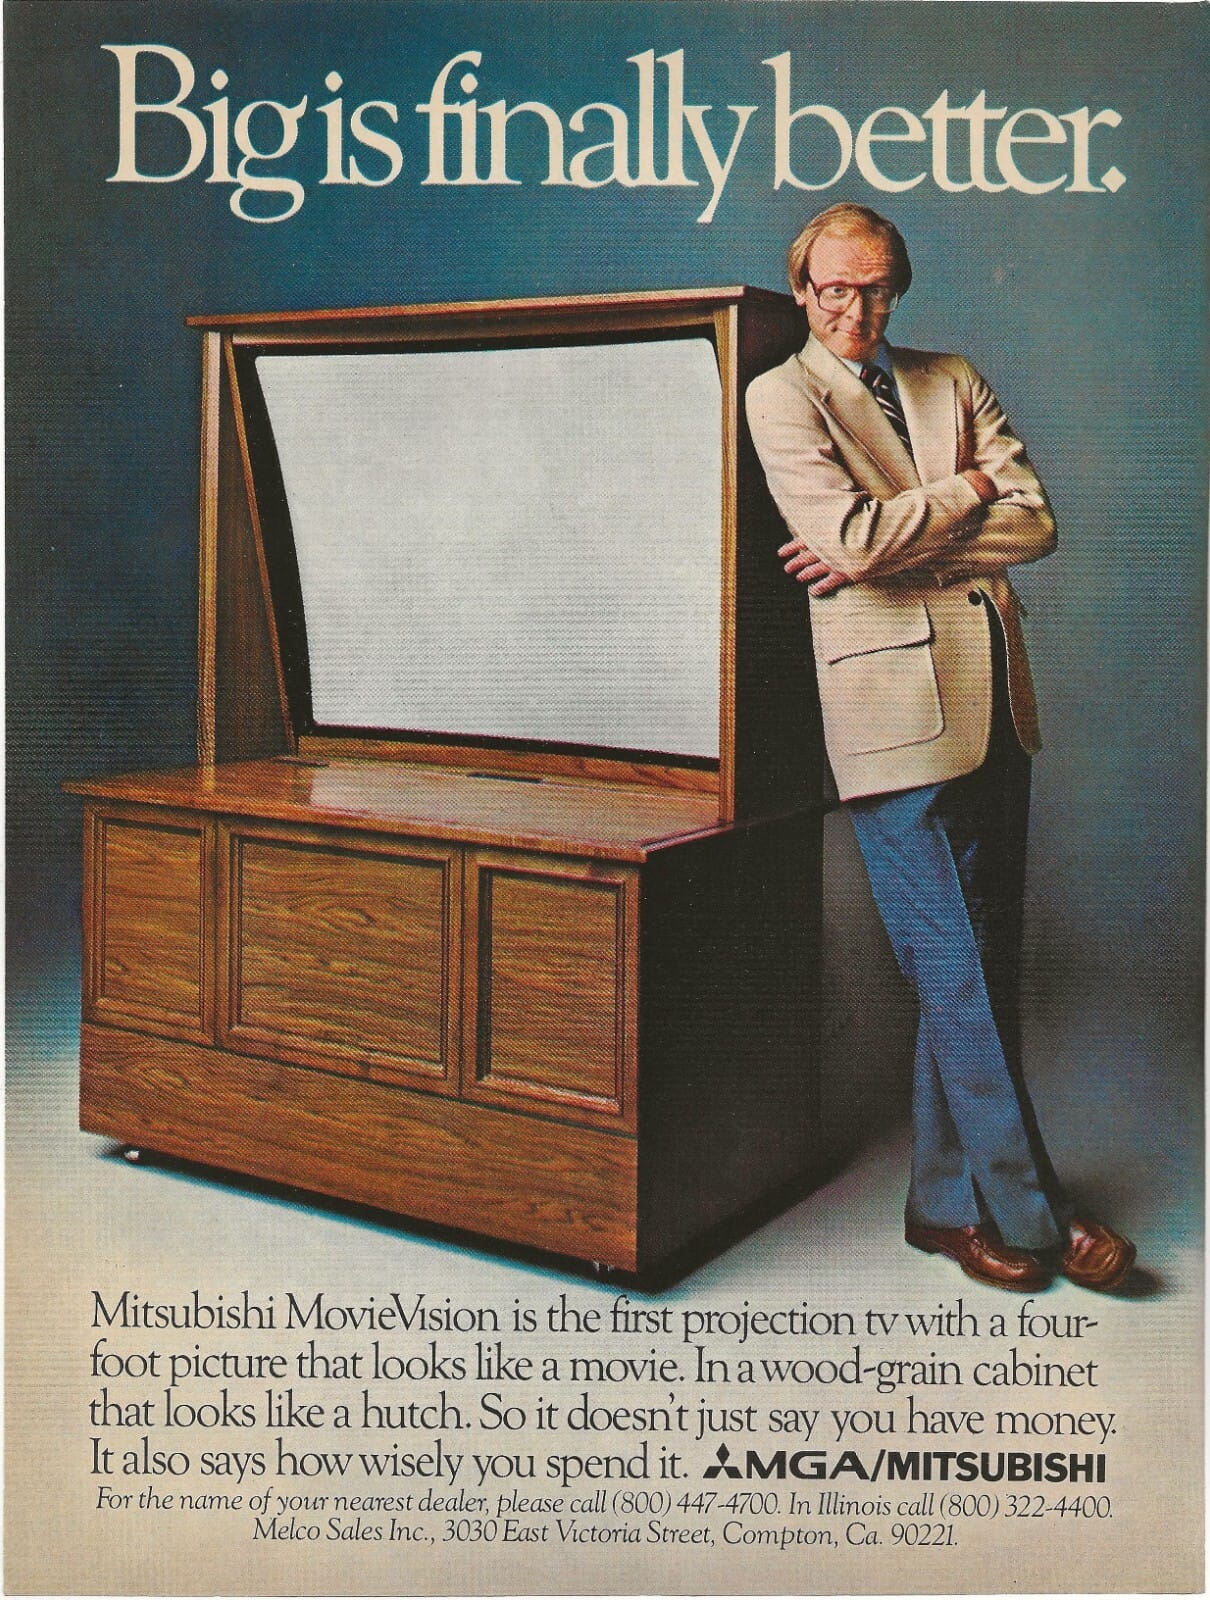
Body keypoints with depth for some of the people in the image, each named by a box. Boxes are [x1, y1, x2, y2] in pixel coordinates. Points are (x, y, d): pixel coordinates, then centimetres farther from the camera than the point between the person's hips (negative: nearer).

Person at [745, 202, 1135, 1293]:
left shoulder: (954, 381, 18)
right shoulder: (782, 395, 3)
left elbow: (1036, 522, 5)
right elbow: (849, 533, -13)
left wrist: (886, 543, -7)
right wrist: (966, 490, 1)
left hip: (994, 700, 6)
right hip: (896, 705, -5)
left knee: (981, 969, 8)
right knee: (956, 979, -3)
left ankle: (949, 1204, 21)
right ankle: (1027, 1213, 10)